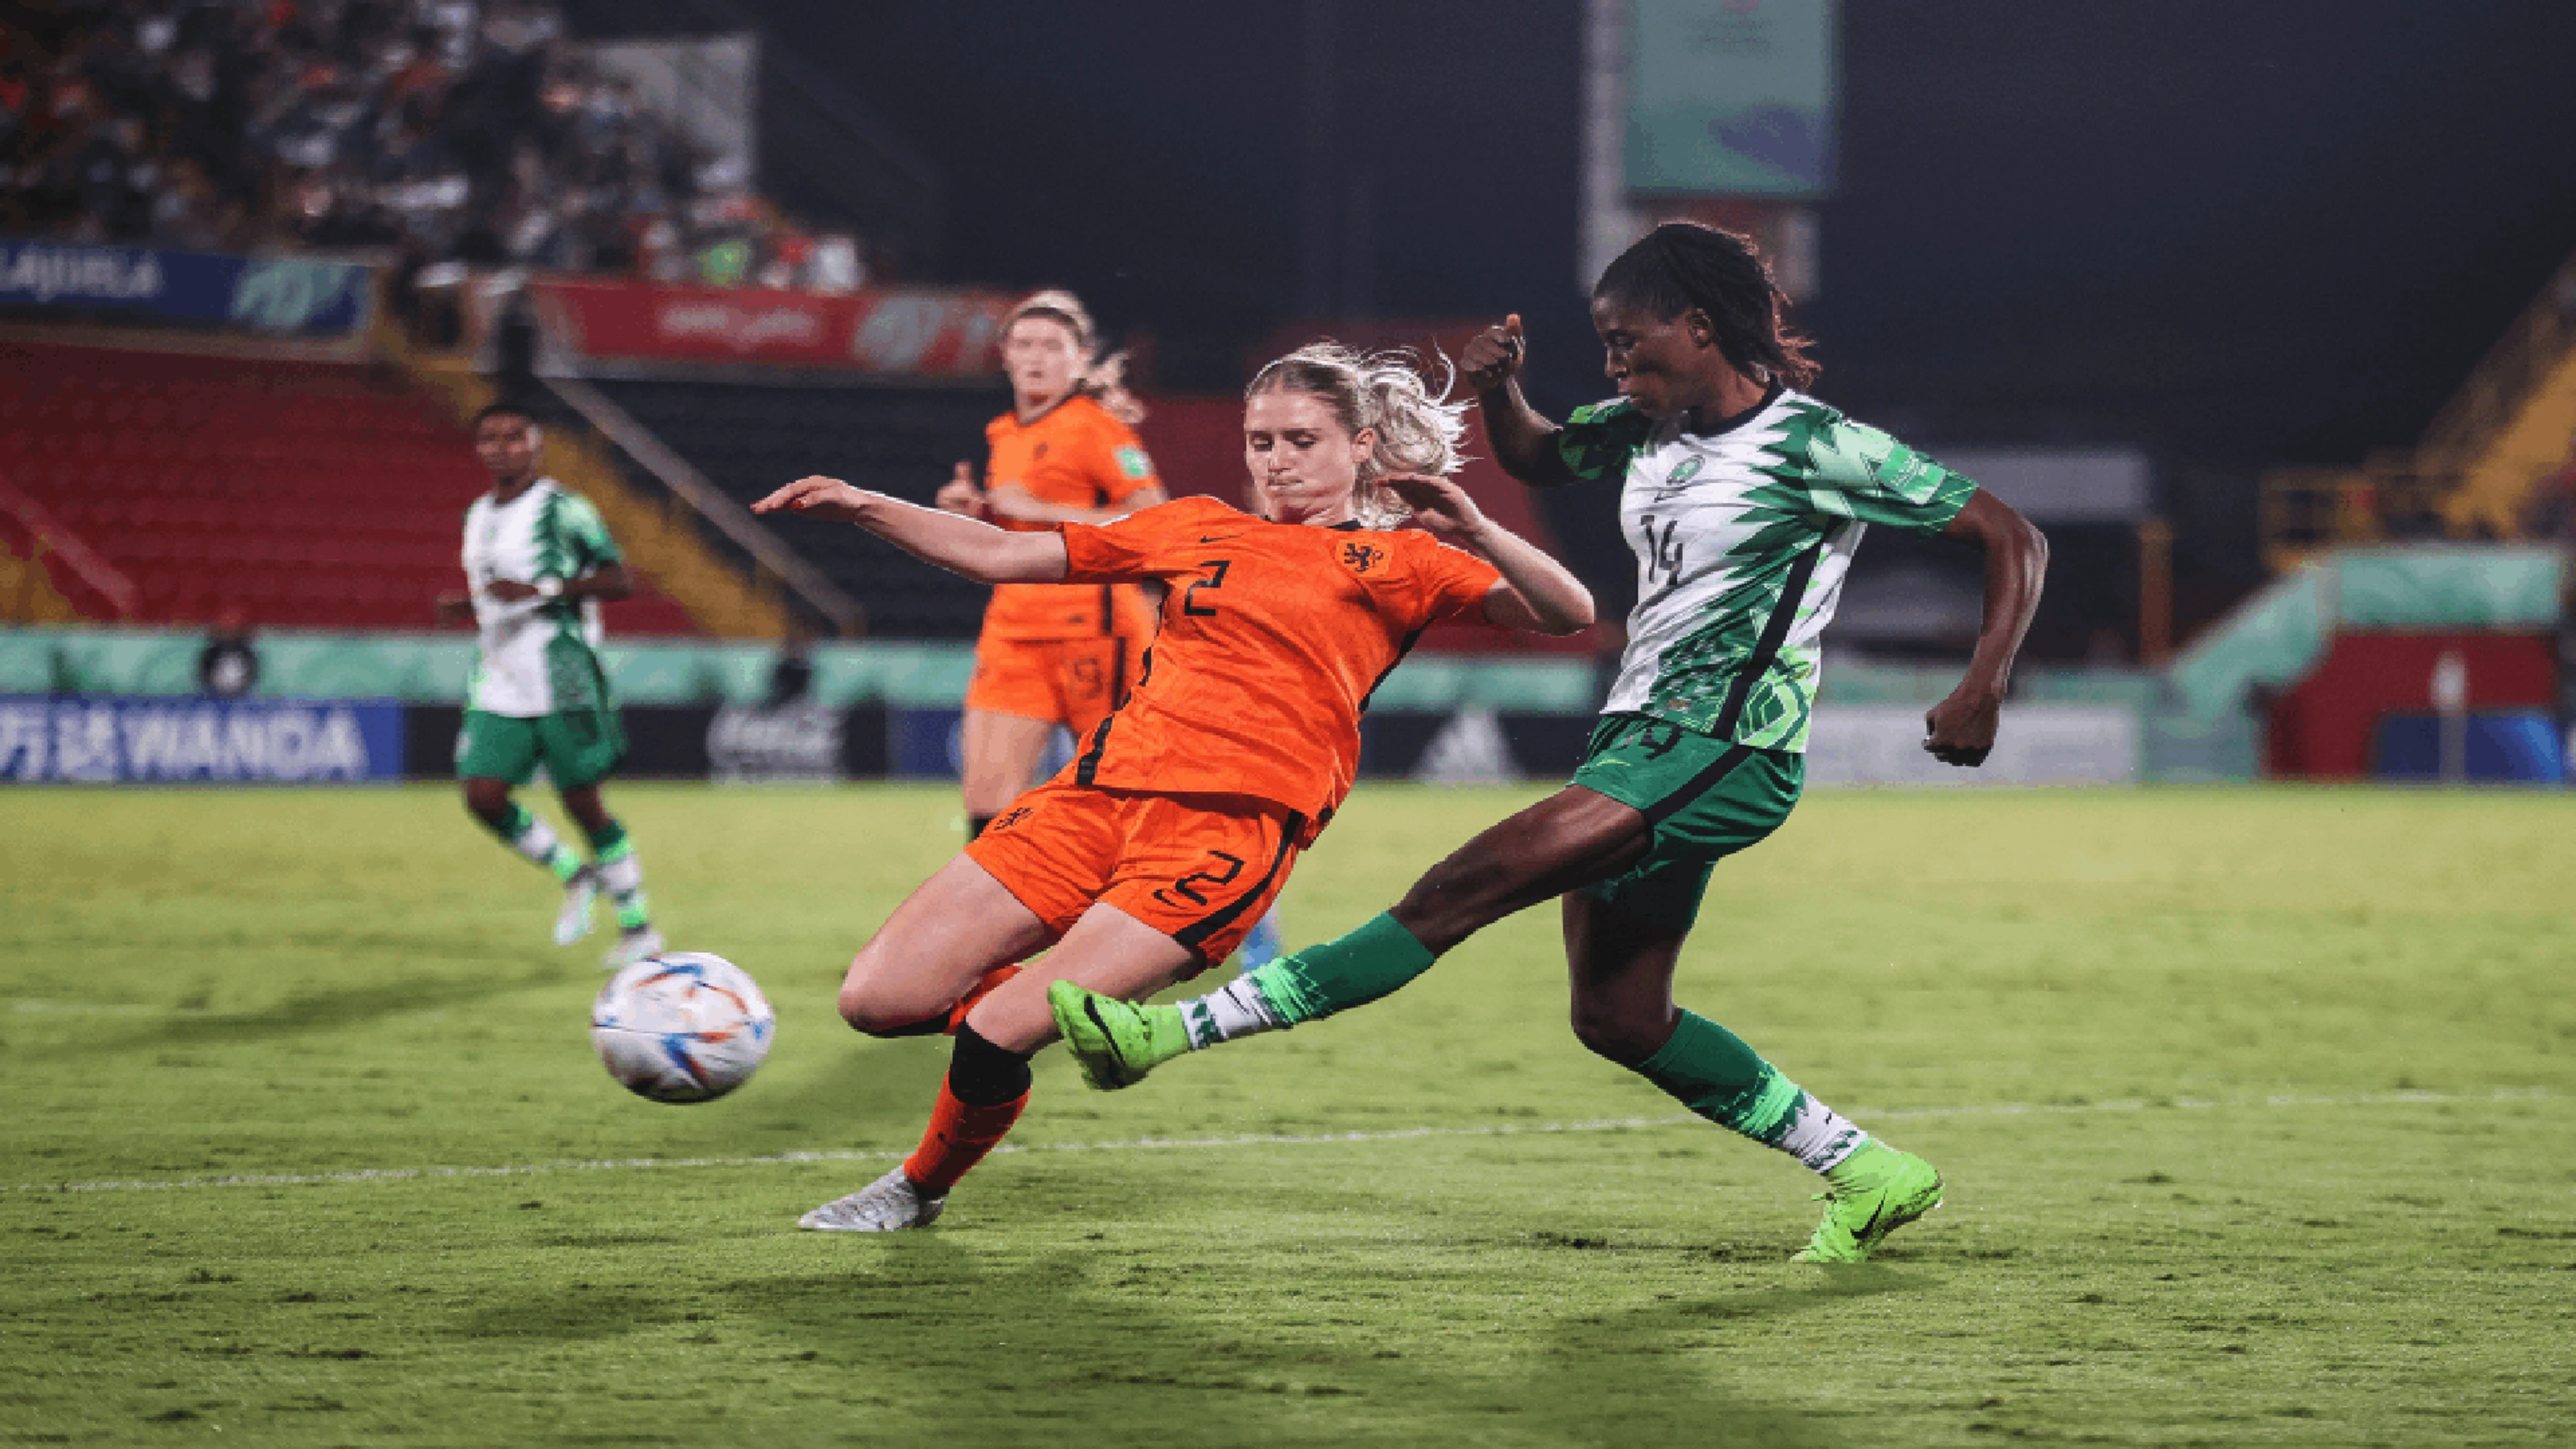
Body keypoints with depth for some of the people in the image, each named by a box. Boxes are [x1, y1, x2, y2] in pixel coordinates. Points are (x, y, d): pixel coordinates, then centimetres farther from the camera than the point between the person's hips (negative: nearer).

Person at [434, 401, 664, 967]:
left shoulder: (562, 509, -8)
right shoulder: (478, 516, 16)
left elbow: (619, 580, -13)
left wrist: (541, 590, -22)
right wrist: (465, 607, 8)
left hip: (562, 680, -7)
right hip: (500, 682, 7)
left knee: (582, 800, -4)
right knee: (484, 795, -7)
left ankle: (639, 926, 9)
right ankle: (574, 875, 16)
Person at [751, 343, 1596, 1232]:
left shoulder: (1399, 562, 11)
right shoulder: (1200, 529, 22)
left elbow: (1567, 616, 0)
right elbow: (1000, 556, 21)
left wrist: (1475, 535, -16)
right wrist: (861, 508, 12)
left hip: (1234, 820, -5)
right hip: (1100, 790, 5)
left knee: (994, 1034, -17)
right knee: (877, 1000, -6)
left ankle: (922, 1190, 12)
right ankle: (1078, 995, 20)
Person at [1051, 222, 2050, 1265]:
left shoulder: (1815, 446, -11)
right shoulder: (1645, 432, 11)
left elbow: (2014, 539, -8)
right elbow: (1536, 459, 30)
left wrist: (1981, 690, -21)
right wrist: (1500, 391, 7)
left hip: (1724, 752, -10)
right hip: (1640, 738, 10)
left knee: (1460, 892, -17)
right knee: (1619, 1019, 9)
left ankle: (1172, 1032, -21)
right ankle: (1866, 1174, 19)